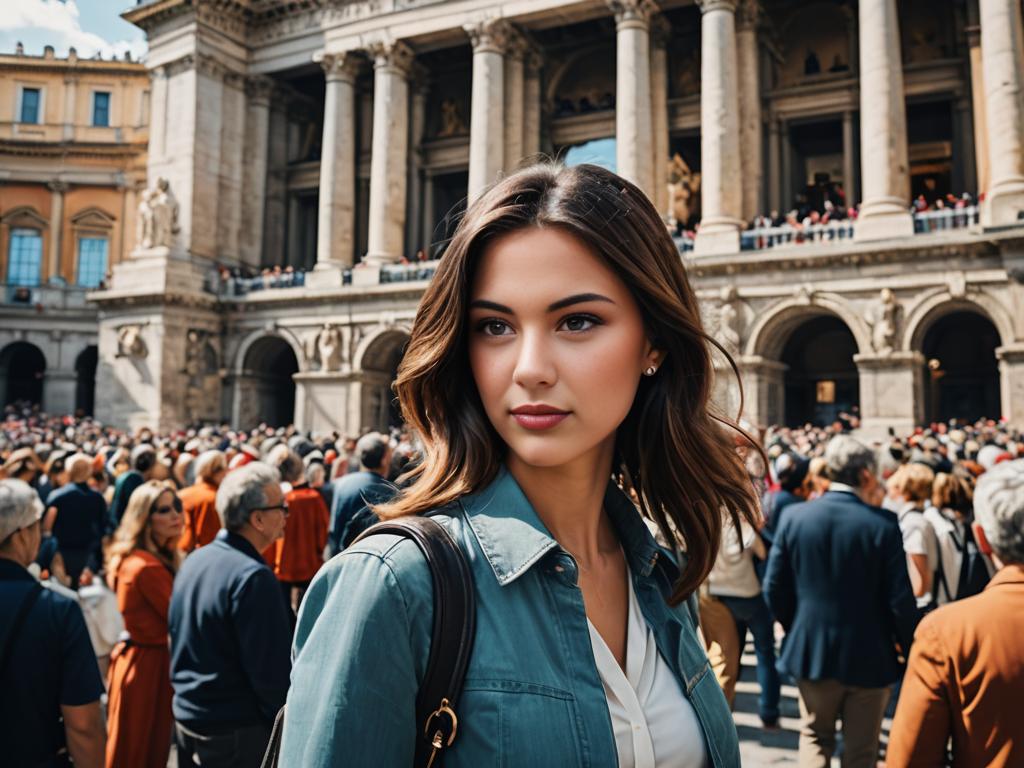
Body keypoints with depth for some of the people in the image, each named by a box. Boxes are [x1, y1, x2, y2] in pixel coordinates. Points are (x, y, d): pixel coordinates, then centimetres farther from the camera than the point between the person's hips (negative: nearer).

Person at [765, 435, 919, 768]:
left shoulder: (794, 516, -9)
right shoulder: (883, 523, -16)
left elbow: (774, 588, -5)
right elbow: (901, 600, -14)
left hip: (810, 650, 2)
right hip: (869, 656, -1)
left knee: (815, 737, 22)